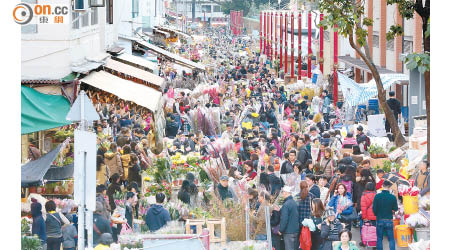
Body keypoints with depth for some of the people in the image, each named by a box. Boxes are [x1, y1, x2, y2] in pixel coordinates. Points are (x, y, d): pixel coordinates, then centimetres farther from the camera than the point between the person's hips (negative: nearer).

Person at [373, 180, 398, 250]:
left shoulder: (377, 196, -9)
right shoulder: (393, 197, -11)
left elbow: (374, 208, -5)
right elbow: (395, 209, -4)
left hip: (379, 220, 1)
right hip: (389, 220, -1)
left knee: (379, 239, 10)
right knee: (391, 239, 7)